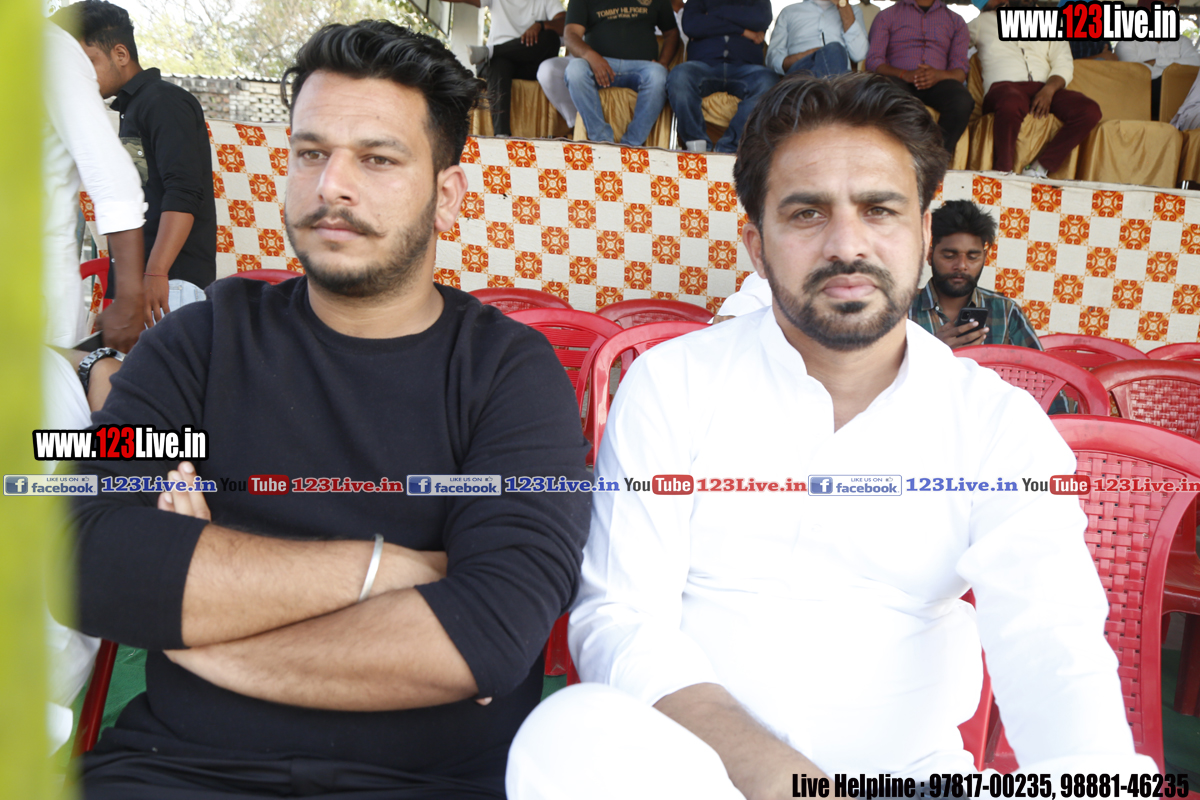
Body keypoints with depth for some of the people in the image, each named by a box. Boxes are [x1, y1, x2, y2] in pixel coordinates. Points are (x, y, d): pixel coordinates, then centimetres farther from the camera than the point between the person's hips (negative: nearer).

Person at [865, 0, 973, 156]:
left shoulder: (955, 20, 24)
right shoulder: (886, 16, 19)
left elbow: (961, 71, 11)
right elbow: (873, 62, 6)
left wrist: (938, 75, -14)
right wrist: (904, 74, -15)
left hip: (936, 83, 2)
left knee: (962, 101, -34)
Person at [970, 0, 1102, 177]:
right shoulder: (983, 21, 25)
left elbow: (1064, 64, 11)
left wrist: (1049, 89, -9)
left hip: (1043, 90, 4)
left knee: (1091, 111, -27)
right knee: (1012, 106, -43)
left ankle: (1038, 169, -26)